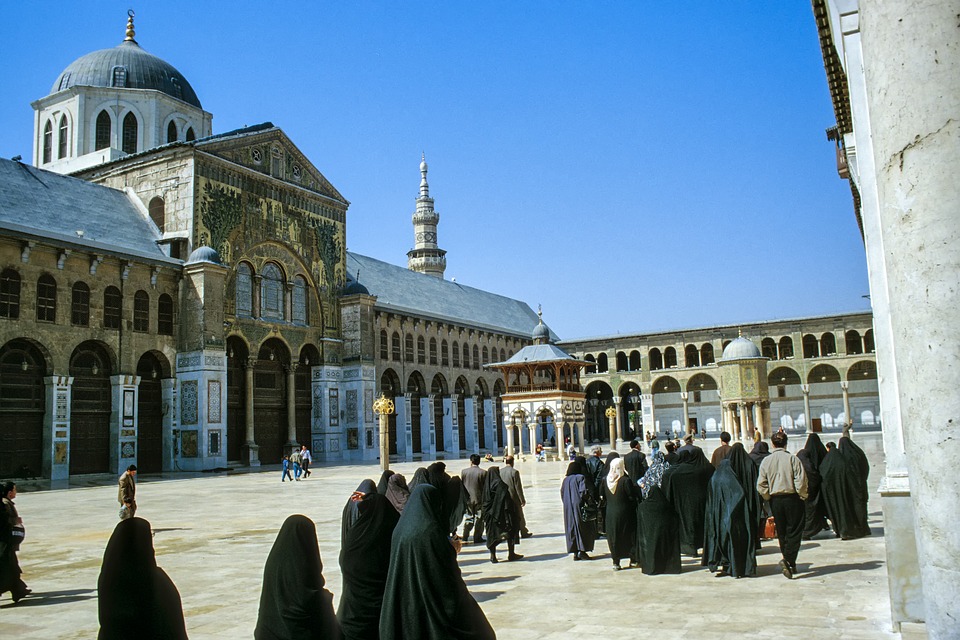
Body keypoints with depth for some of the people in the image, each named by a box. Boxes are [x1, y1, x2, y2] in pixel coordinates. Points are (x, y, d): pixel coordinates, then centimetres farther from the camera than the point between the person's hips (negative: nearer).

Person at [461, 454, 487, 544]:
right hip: (479, 499, -3)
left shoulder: (464, 471, -3)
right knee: (479, 518, 5)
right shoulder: (483, 472, -10)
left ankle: (465, 536, 14)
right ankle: (477, 537, 6)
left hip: (468, 499, 3)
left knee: (469, 517, 15)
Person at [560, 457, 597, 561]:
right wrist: (589, 498, -4)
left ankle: (575, 552, 12)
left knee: (572, 529, 10)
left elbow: (562, 493, 9)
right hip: (579, 506, -6)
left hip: (568, 508, 6)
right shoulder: (581, 477, -12)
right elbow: (583, 492, -21)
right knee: (583, 528, 4)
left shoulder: (566, 479, 7)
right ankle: (582, 551, 1)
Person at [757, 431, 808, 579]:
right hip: (792, 499, -3)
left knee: (782, 533, 15)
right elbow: (801, 481, -14)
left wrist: (768, 497, 9)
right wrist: (802, 496, 0)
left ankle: (790, 563, 22)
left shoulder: (766, 461, -3)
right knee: (794, 531, 3)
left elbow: (761, 485, -4)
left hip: (775, 500, 3)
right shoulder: (792, 458, -10)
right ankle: (788, 559, -15)